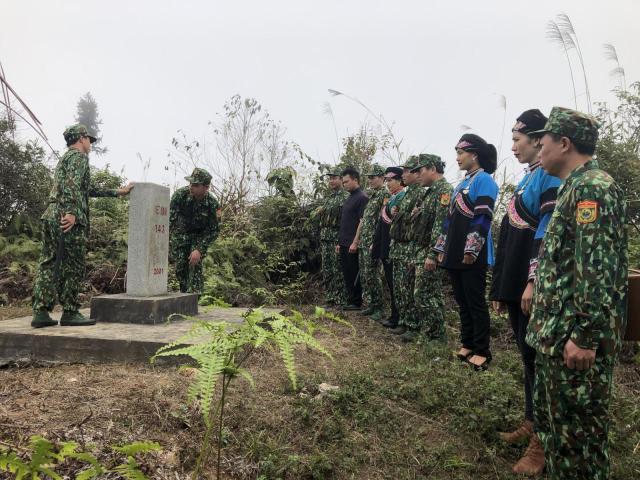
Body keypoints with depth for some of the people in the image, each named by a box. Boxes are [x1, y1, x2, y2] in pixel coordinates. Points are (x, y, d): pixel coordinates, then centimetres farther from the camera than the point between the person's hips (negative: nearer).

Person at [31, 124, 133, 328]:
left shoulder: (64, 158, 29)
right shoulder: (79, 156, -1)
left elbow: (89, 190, 30)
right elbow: (72, 185, -19)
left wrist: (118, 192, 33)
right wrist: (71, 212, -28)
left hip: (50, 216, 9)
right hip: (68, 219, -9)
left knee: (48, 265, 6)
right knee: (73, 267, -4)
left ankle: (41, 312, 6)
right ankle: (70, 313, 0)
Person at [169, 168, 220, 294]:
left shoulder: (213, 204, -25)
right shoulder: (180, 194, -25)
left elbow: (214, 230, -18)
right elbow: (170, 218, -21)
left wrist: (199, 249, -26)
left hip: (200, 235, -1)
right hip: (180, 234, 2)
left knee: (195, 265, -16)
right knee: (180, 267, 1)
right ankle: (184, 294, 20)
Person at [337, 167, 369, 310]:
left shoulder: (362, 197, -11)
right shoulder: (349, 198, 16)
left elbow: (363, 222, -17)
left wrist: (355, 242, -20)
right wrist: (340, 242, 17)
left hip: (353, 245, -9)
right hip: (344, 244, 9)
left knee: (354, 275, -1)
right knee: (347, 274, 12)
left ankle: (356, 302, 8)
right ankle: (350, 301, 20)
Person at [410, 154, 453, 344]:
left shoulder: (444, 190, -14)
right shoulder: (433, 191, 18)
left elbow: (441, 225, -23)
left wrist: (432, 254, -25)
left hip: (431, 252, -10)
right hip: (423, 250, 10)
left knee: (426, 295, -5)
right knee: (423, 294, 15)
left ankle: (436, 337, 5)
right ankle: (422, 329, 25)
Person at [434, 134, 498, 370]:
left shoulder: (484, 180, -9)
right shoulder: (463, 183, 18)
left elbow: (482, 219, -18)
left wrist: (471, 250, -22)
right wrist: (442, 249, 15)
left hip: (471, 255, -9)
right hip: (455, 253, 9)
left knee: (476, 302, -1)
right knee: (462, 301, 14)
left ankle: (482, 351, 10)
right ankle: (467, 345, 25)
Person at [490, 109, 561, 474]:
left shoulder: (550, 177, -11)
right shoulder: (527, 179, 17)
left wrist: (534, 282, -24)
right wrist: (502, 288, 18)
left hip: (533, 287, -9)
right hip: (516, 285, 9)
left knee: (540, 359, 0)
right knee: (528, 357, 17)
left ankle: (543, 442, 13)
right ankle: (532, 423, 31)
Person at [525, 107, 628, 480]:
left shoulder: (593, 187, -16)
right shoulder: (576, 187, 15)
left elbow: (599, 269, -24)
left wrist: (585, 336, -24)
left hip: (576, 336, -10)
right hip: (557, 332, 10)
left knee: (578, 426, 4)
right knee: (552, 417, 20)